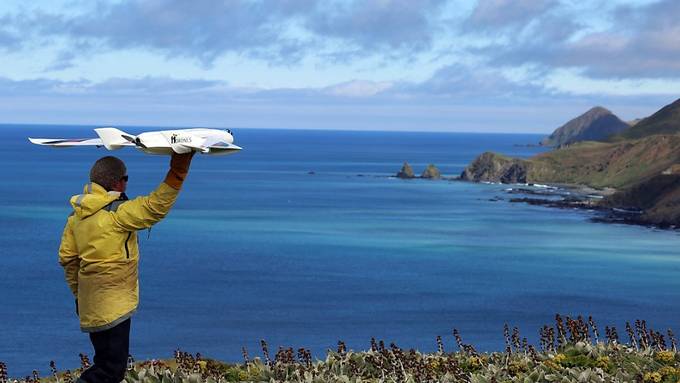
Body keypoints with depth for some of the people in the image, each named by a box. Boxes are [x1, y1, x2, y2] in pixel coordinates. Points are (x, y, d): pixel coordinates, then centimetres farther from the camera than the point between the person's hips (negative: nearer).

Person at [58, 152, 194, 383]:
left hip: (91, 302, 9)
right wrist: (177, 172, -18)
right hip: (112, 306, -9)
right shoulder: (117, 212, -16)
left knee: (106, 362, 18)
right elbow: (156, 207, -22)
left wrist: (78, 293, 22)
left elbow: (67, 257, 13)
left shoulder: (78, 214, 9)